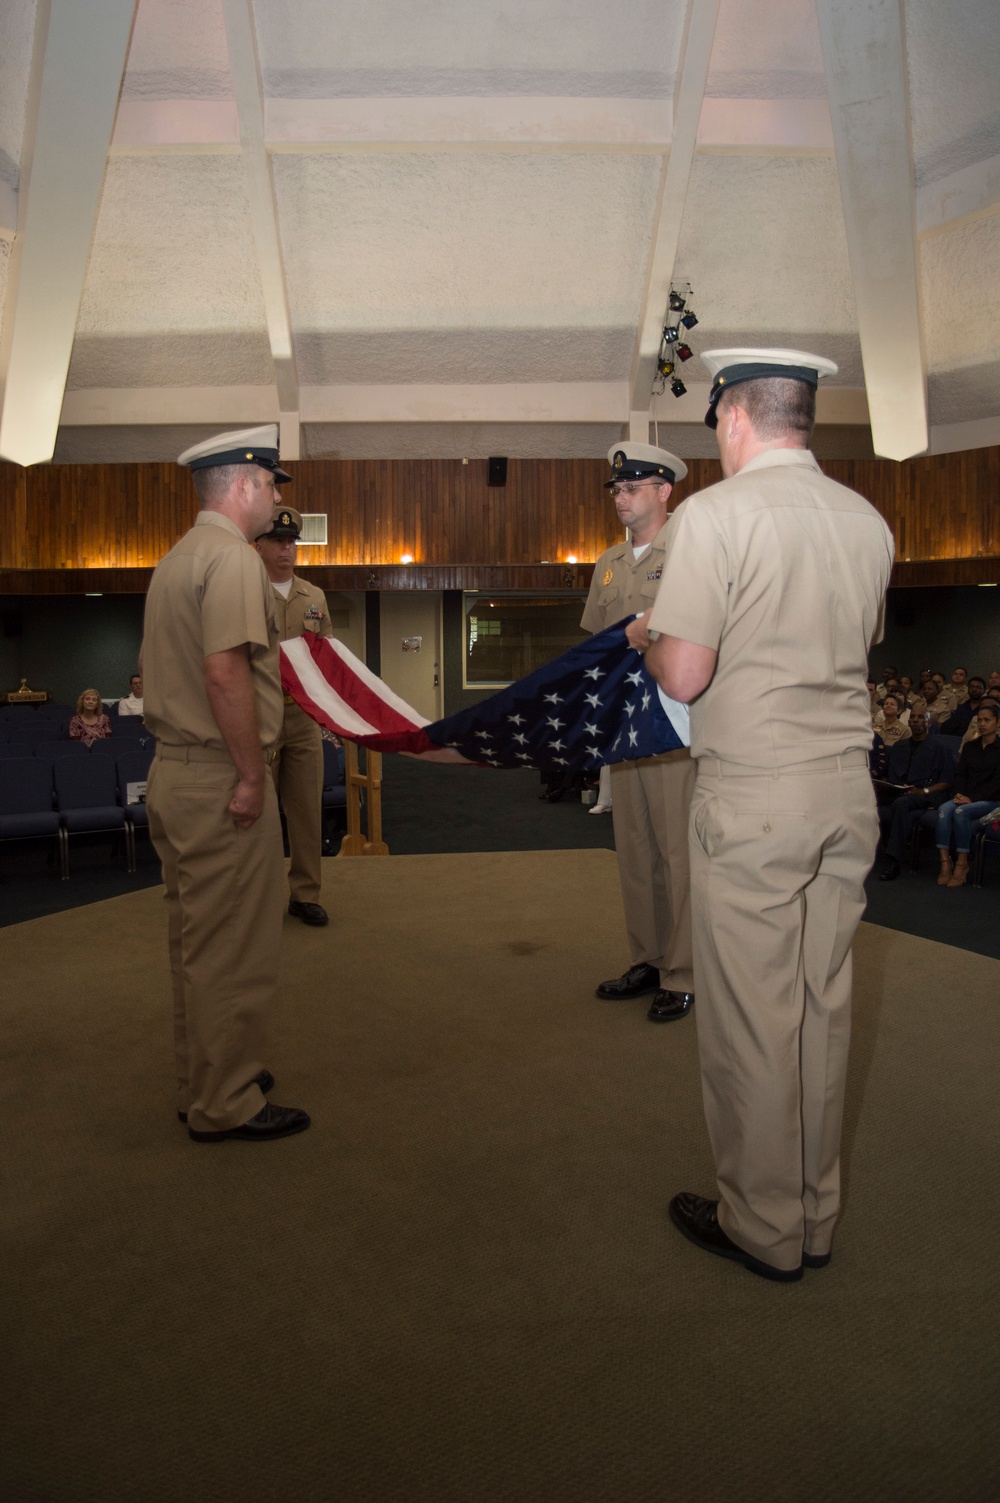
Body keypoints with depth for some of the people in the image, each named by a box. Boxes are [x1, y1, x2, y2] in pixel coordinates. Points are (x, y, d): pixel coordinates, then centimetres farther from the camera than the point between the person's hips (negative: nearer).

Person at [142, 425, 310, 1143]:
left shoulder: (176, 558, 16)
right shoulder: (233, 557, -14)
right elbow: (225, 672, -24)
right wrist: (251, 775, -20)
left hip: (173, 769, 10)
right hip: (219, 780, -10)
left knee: (197, 942, 18)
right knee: (234, 950, 1)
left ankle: (205, 1079, 32)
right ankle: (225, 1105, 14)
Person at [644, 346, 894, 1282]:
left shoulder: (713, 515, -10)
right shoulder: (867, 520, 10)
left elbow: (684, 676, -15)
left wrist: (649, 641, 5)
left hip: (753, 797, -7)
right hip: (848, 785, 7)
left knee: (751, 1018, 5)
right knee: (824, 1004, 15)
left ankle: (763, 1228, 21)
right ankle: (816, 1214, 30)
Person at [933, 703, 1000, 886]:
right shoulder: (970, 747, 18)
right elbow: (960, 774, 10)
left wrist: (972, 798, -18)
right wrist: (959, 793, -10)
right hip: (965, 797, 4)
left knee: (961, 812, -33)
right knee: (944, 809, -28)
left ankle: (962, 863, -26)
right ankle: (945, 862, -35)